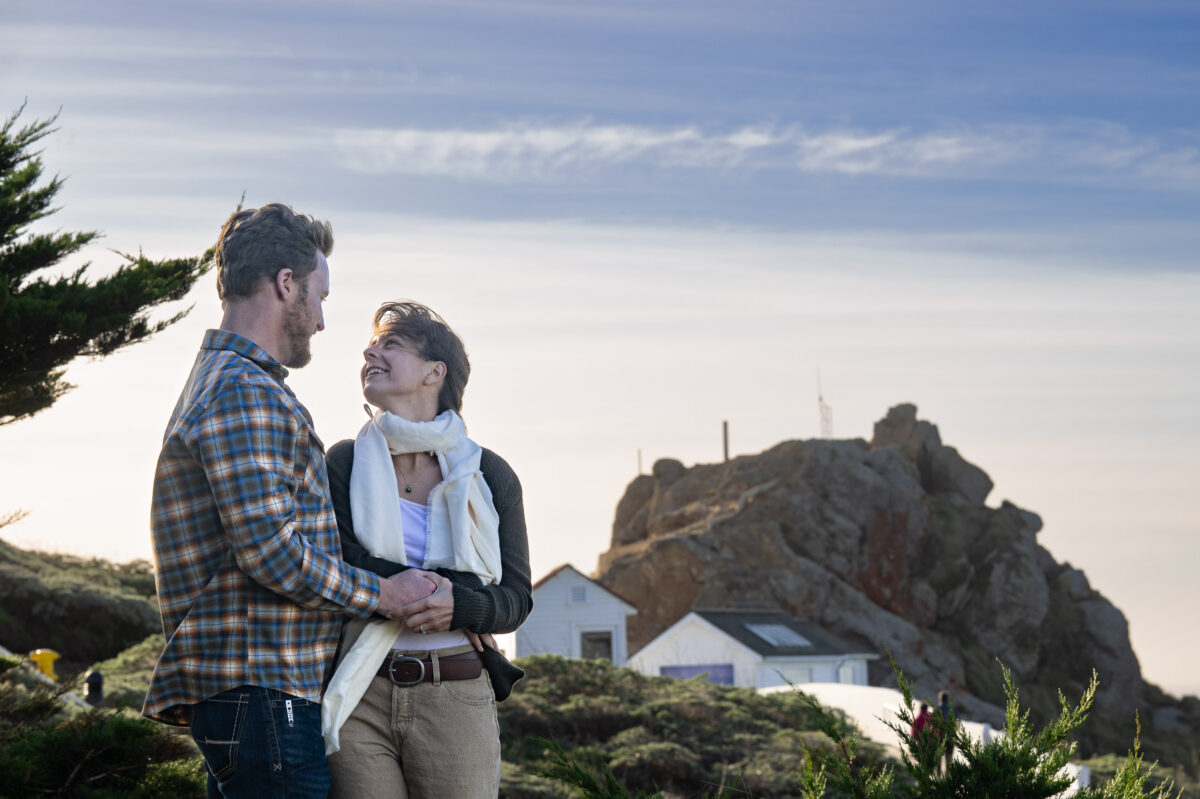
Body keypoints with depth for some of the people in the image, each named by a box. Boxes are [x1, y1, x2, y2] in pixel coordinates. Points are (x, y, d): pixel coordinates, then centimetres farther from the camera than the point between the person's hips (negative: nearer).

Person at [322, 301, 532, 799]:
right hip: (358, 700, 0)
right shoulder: (344, 463, 6)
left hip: (455, 701, 0)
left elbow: (517, 599, 3)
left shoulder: (489, 476, 7)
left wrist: (460, 606, -17)